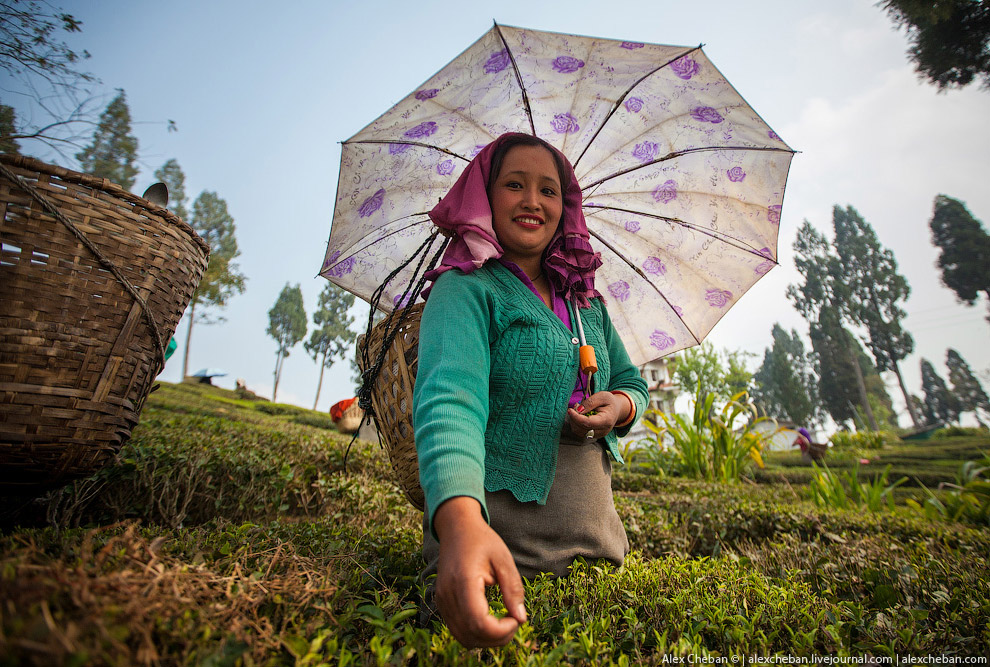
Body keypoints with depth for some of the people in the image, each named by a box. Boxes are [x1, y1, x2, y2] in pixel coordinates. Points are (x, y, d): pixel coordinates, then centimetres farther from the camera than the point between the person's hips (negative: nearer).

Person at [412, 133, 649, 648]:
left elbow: (633, 381, 17)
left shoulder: (586, 299, 10)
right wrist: (460, 522, -45)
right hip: (495, 541, -6)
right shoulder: (465, 288, -11)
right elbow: (448, 396, -28)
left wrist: (620, 404, -8)